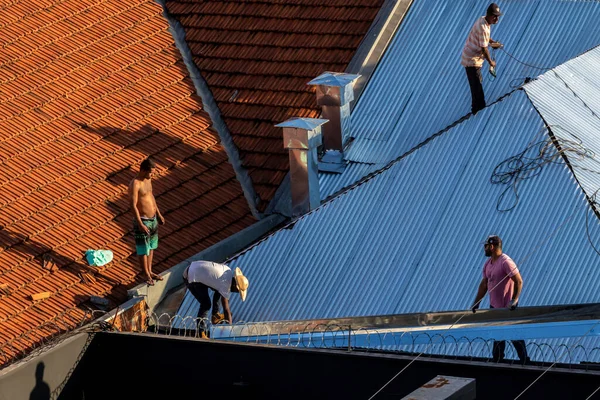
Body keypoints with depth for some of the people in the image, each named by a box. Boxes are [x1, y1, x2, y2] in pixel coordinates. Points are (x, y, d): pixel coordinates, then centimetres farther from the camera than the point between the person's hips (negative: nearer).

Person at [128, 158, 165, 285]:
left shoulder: (148, 179, 3)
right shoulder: (135, 184, -23)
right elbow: (133, 205, -24)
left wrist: (159, 214, 21)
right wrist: (140, 225, -26)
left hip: (153, 219, 9)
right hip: (143, 221, -9)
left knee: (151, 247, 19)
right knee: (143, 250, 4)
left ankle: (150, 271, 32)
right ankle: (147, 275, 13)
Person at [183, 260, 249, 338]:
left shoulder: (229, 272, -1)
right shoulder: (225, 284, -25)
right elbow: (226, 309, -20)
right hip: (191, 279, -9)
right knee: (206, 304, -14)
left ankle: (215, 314, 27)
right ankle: (201, 333, -8)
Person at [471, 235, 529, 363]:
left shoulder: (506, 262, -21)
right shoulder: (488, 263, 7)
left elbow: (519, 281, -22)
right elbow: (484, 284, 13)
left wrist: (514, 300, -27)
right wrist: (476, 303, 11)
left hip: (507, 307, -9)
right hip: (494, 306, 9)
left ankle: (524, 361, 12)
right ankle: (497, 362, 28)